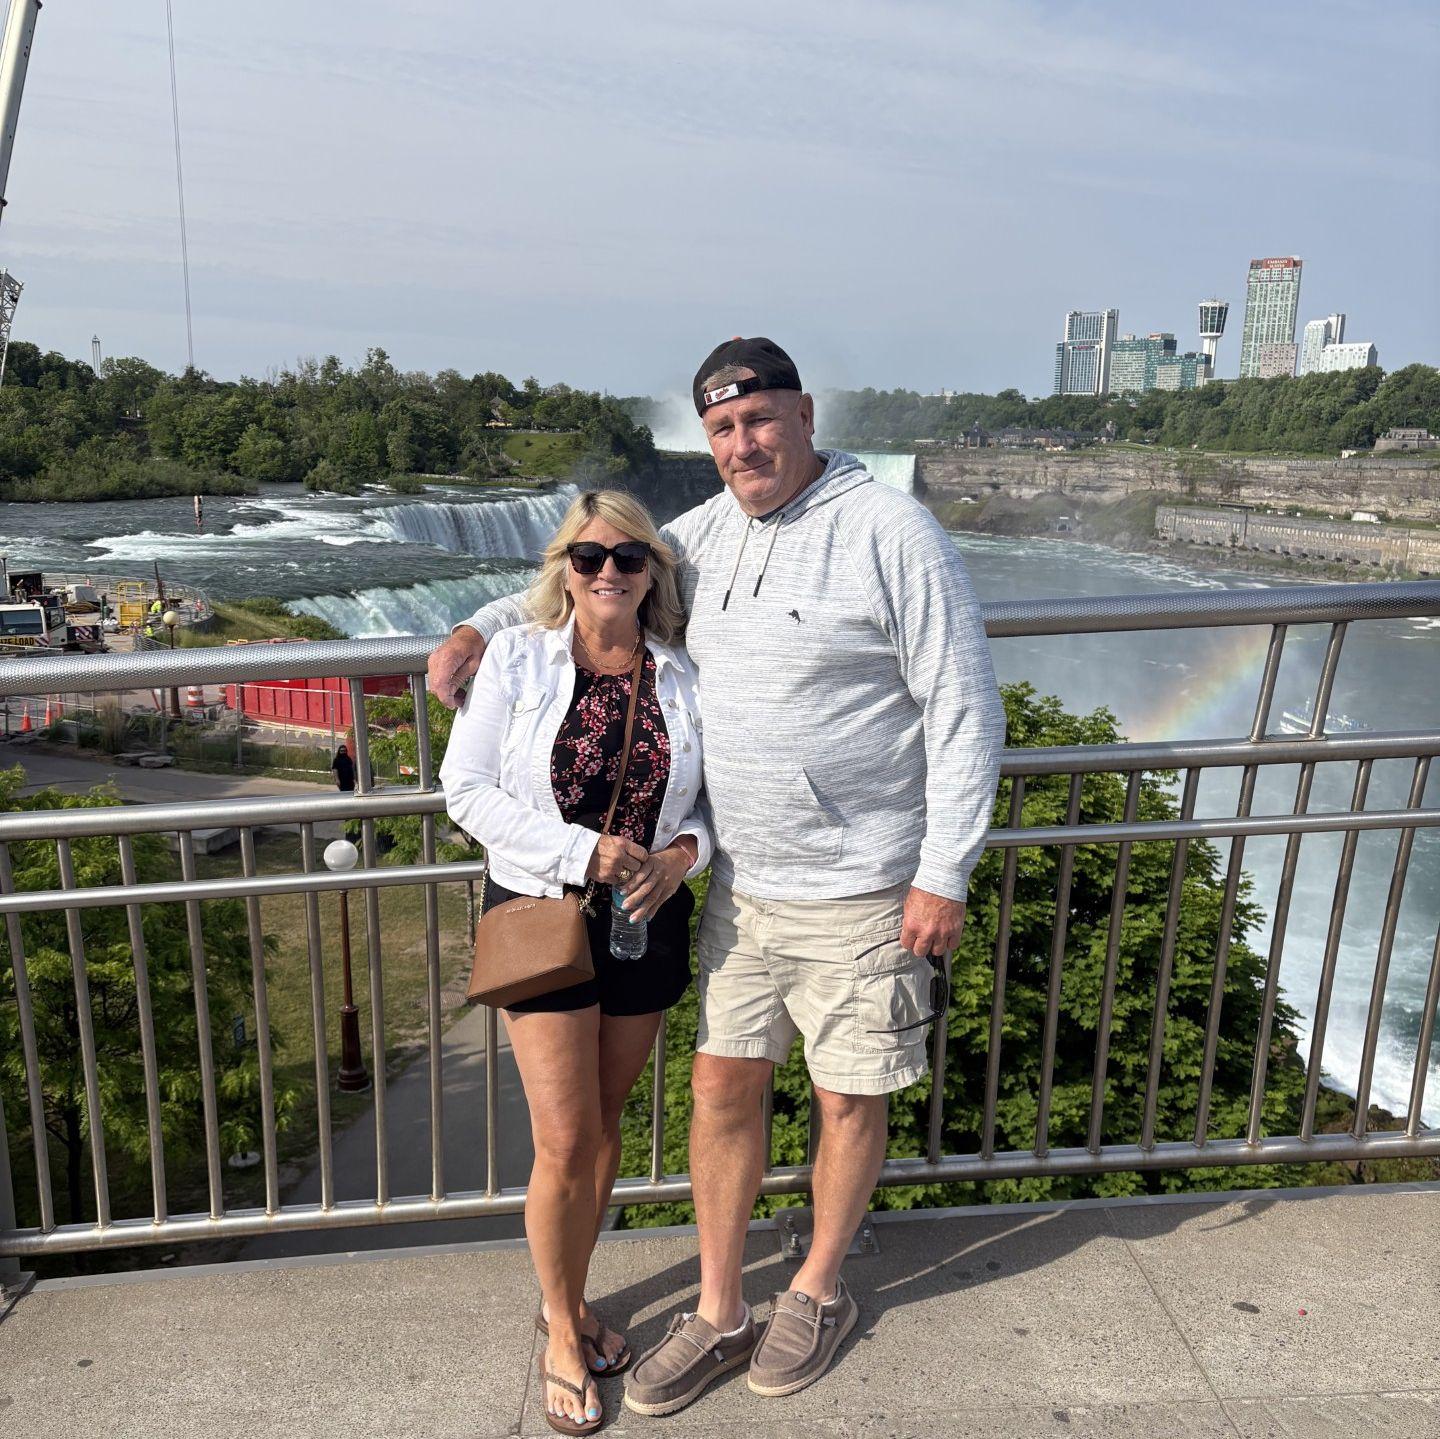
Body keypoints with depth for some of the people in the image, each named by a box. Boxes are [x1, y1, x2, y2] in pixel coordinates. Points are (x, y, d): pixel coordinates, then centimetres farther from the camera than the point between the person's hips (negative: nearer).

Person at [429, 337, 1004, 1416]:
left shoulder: (892, 532, -14)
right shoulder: (704, 535, 4)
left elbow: (965, 707, -13)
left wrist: (944, 873, -14)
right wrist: (483, 626, 7)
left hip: (859, 894, -5)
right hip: (742, 885, 5)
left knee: (849, 1100, 12)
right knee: (723, 1085, 12)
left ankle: (819, 1291, 38)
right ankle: (719, 1315, 32)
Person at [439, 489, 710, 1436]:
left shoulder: (682, 678, 1)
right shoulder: (517, 657, -5)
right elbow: (468, 788, -10)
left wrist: (683, 853, -15)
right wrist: (583, 851, -19)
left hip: (649, 921, 3)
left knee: (605, 1122, 16)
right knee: (567, 1143, 0)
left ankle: (572, 1301, 39)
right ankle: (561, 1328, 26)